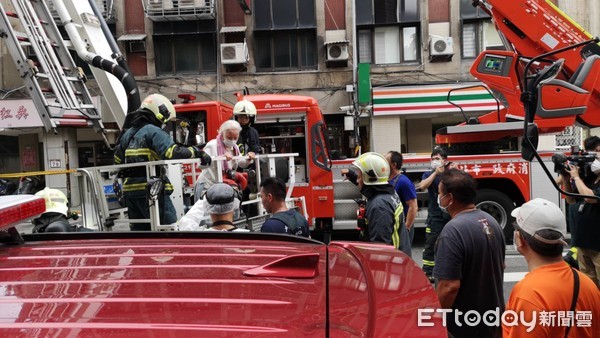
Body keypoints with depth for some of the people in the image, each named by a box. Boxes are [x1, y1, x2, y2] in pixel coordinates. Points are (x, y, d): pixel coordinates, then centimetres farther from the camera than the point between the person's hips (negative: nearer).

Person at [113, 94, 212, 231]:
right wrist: (196, 152, -15)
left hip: (130, 190, 9)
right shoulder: (154, 132, -8)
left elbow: (118, 160, 21)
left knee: (139, 228, 15)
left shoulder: (127, 134, 17)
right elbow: (173, 153, -23)